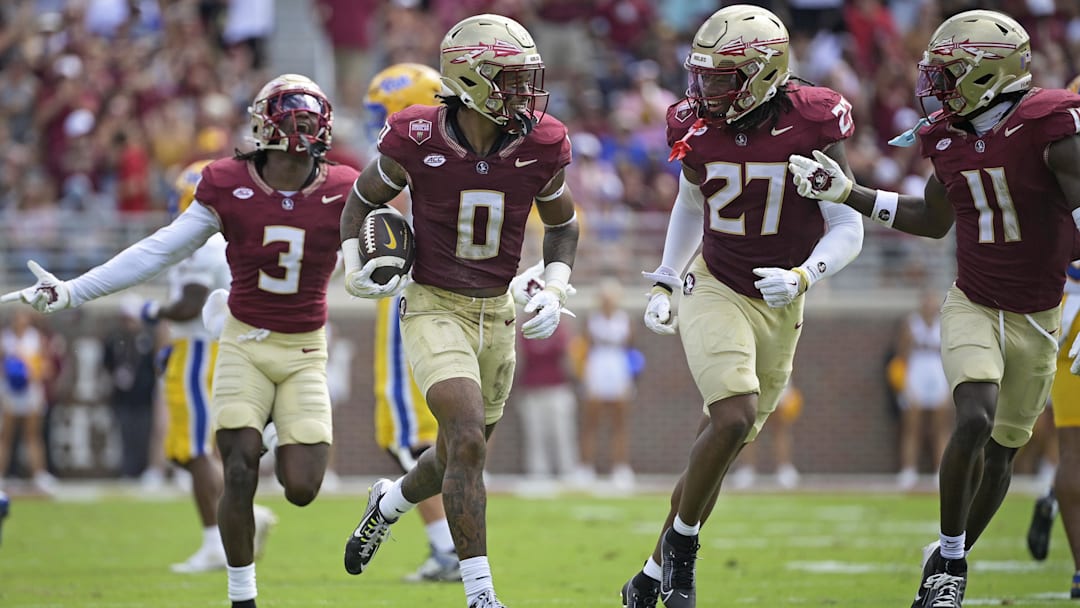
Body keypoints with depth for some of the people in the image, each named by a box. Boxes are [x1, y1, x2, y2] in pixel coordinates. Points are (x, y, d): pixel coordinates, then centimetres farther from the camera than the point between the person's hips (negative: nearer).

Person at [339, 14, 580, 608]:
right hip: (433, 308, -4)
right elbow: (362, 201, 3)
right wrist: (355, 267, -13)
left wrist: (553, 291, -5)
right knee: (468, 442, -22)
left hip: (497, 313, 4)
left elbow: (562, 225, 9)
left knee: (458, 461, 17)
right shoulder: (415, 140, -17)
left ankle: (389, 501, 52)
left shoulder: (541, 147, -10)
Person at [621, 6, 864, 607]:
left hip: (779, 309, 0)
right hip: (714, 292, 0)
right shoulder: (700, 127, -5)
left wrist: (802, 277, -28)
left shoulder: (812, 125, -15)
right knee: (735, 417, -24)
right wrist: (663, 285, 12)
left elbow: (847, 229, -12)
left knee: (718, 451, 8)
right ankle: (682, 540, -3)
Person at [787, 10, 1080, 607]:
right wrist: (846, 192, 12)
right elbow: (934, 219, 16)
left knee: (1003, 446, 9)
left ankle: (949, 559, 28)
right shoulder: (948, 136, 0)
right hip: (972, 305, 2)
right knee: (975, 419, -20)